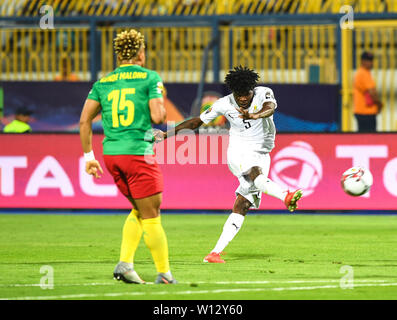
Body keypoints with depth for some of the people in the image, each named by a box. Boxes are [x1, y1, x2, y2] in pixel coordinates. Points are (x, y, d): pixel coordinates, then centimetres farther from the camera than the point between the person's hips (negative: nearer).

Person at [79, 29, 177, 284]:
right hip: (138, 152, -6)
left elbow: (85, 120, 8)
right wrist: (162, 107, 12)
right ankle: (164, 273, 5)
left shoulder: (103, 82, 12)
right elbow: (157, 117, -11)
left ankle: (125, 263, 8)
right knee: (151, 215, 1)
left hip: (111, 153, 6)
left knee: (139, 210, 19)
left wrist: (89, 156, 12)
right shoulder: (150, 77, -2)